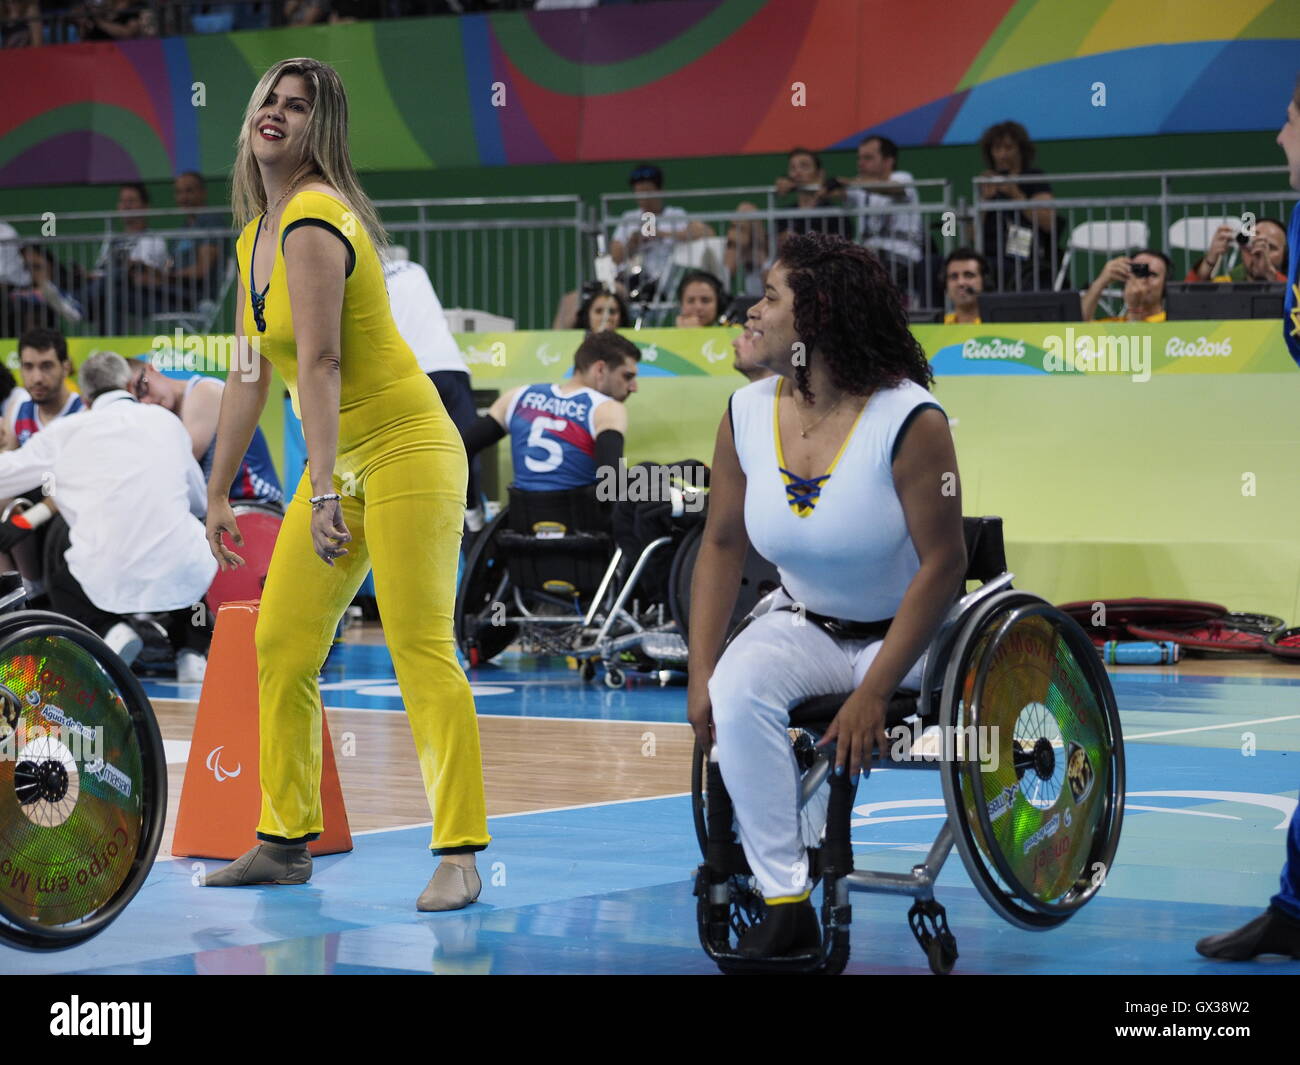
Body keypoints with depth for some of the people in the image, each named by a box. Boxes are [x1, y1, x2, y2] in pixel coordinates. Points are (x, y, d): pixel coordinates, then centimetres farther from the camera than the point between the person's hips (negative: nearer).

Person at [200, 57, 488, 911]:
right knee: (280, 646, 8)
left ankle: (460, 856, -9)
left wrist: (323, 490, -31)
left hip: (406, 450, -9)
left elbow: (320, 363, -26)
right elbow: (252, 374, 16)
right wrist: (219, 493, 17)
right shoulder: (256, 235, 11)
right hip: (341, 464, 9)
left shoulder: (314, 222, -18)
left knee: (422, 651, -12)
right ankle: (286, 840, 18)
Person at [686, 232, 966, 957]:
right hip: (804, 627, 4)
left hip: (907, 633, -4)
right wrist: (700, 674, -7)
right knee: (736, 693, -27)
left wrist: (873, 694, -23)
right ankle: (786, 907, -22)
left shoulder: (910, 420, -19)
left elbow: (943, 563, -19)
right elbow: (723, 545, 4)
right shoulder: (747, 414, -3)